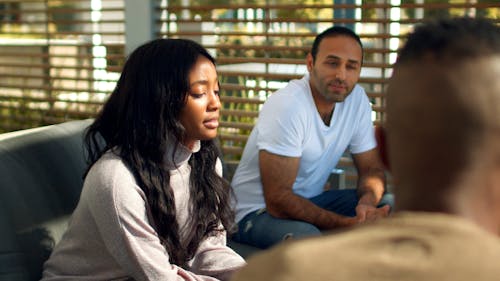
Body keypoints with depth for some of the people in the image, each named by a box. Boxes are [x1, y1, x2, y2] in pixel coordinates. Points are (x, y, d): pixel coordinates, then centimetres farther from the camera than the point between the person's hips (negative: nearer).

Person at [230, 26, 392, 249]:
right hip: (259, 211, -7)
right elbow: (278, 200, -27)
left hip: (311, 201, 7)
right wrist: (349, 224, -31)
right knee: (306, 236, -37)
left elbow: (371, 168, 4)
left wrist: (366, 202, -20)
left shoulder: (356, 98, -4)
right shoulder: (286, 105, -25)